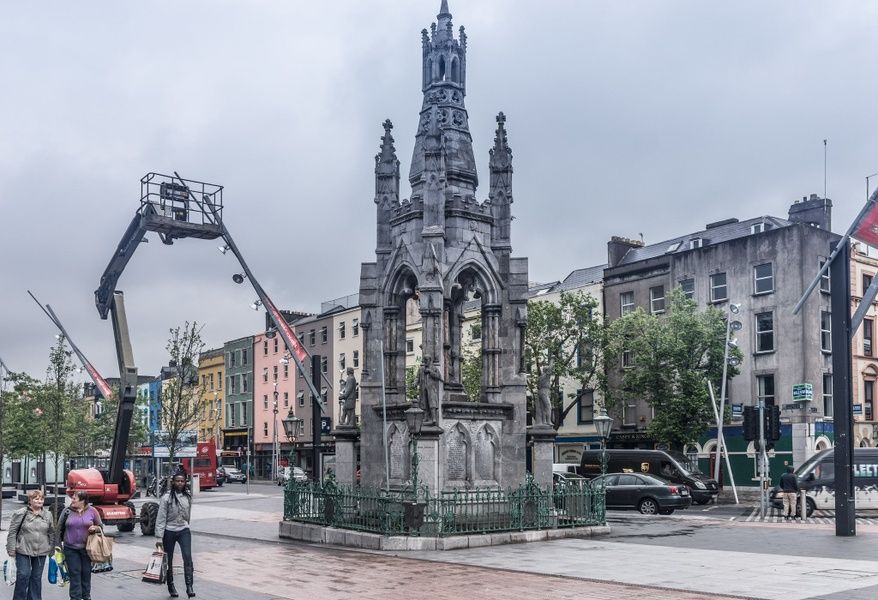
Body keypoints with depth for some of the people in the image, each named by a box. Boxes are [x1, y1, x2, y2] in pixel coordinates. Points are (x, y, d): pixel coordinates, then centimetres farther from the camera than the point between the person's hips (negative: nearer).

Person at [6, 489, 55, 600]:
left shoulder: (48, 515, 8)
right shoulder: (20, 514, -4)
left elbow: (51, 533, 14)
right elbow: (12, 532, -4)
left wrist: (51, 549, 11)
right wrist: (11, 549, -8)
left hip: (41, 552, 4)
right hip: (23, 551, -4)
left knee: (37, 577, 9)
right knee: (24, 575, -6)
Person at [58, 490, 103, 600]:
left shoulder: (92, 511, -1)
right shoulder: (67, 511, 0)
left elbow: (100, 526, 7)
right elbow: (60, 528, 6)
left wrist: (95, 528, -14)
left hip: (87, 548, 0)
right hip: (70, 548, 0)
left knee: (86, 572, 10)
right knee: (74, 573, 1)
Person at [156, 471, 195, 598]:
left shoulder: (188, 496, 3)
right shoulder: (166, 498, -10)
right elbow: (161, 518, -11)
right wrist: (159, 537, -14)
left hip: (184, 531, 2)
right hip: (169, 532, -2)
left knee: (188, 557, -13)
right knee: (169, 560, 9)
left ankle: (189, 587, -15)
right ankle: (171, 587, 23)